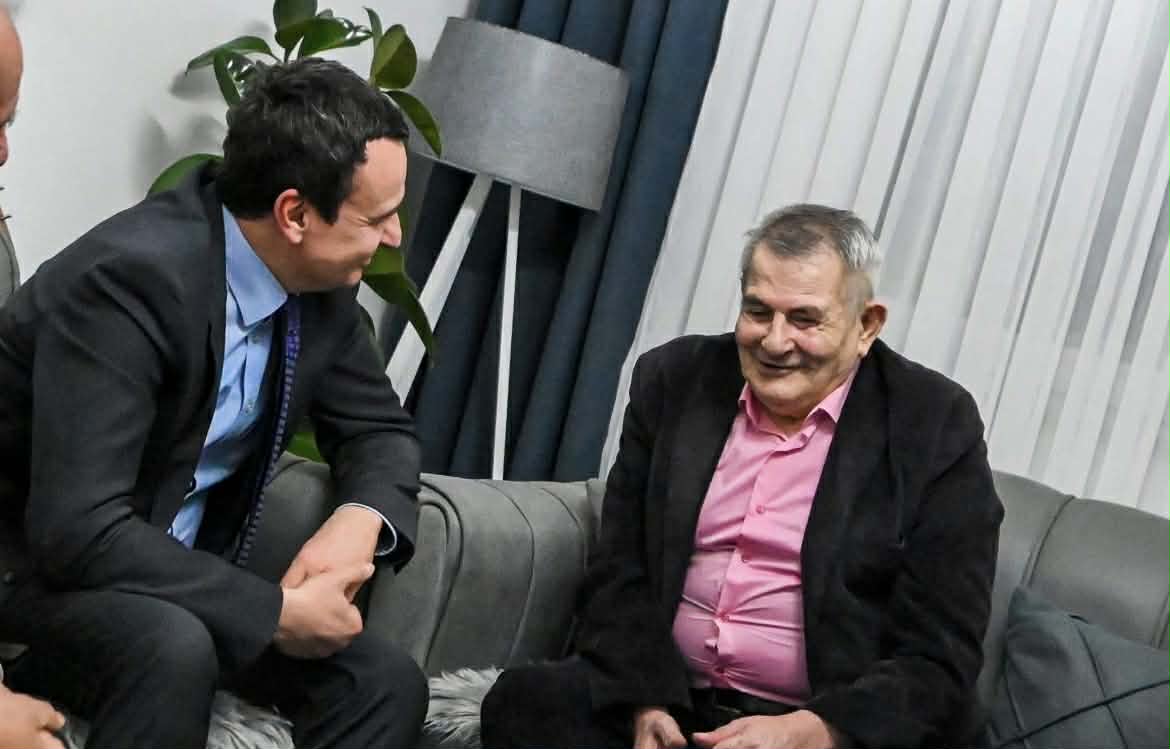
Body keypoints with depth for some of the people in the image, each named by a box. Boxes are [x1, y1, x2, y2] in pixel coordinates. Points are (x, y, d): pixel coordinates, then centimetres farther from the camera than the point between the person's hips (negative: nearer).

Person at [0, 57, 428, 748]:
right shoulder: (132, 277, -30)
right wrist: (277, 608, -28)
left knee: (385, 681, -8)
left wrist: (362, 519, -15)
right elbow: (78, 530, -35)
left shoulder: (321, 280, -6)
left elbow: (379, 427, 9)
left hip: (179, 564, 7)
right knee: (170, 648, -36)